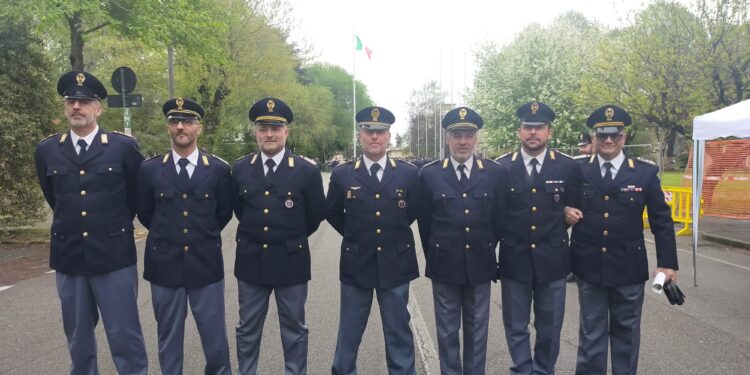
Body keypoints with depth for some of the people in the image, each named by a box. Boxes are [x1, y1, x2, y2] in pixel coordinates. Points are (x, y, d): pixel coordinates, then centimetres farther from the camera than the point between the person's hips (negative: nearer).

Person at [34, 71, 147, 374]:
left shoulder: (124, 146, -5)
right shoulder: (46, 150, 4)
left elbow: (138, 194, 8)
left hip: (114, 256, -3)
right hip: (68, 257, 3)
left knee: (125, 336, 1)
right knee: (78, 340, 15)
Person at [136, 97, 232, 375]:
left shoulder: (219, 170, -1)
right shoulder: (149, 169, 1)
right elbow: (144, 213, 11)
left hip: (206, 265, -1)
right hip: (165, 265, 1)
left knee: (215, 338, 6)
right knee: (168, 338, 12)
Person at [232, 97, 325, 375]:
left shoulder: (307, 170, -8)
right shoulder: (240, 169, 0)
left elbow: (316, 215, 1)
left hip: (291, 261, -2)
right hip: (251, 260, 3)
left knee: (294, 329, 12)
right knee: (247, 329, 15)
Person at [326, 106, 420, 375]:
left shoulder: (408, 173, -2)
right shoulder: (342, 175, -2)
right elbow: (331, 212, 12)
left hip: (395, 265, 0)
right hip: (356, 264, 0)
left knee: (399, 332, 11)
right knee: (348, 333, 11)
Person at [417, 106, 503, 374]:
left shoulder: (494, 172, -1)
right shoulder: (429, 174, -3)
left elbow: (499, 219, 5)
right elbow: (425, 223, 4)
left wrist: (486, 253, 9)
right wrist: (434, 258, 8)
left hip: (480, 265, 1)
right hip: (444, 266, -1)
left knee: (477, 332, 13)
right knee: (447, 333, 10)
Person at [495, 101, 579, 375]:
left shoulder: (568, 167, -2)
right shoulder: (501, 167, -3)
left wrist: (568, 214, -3)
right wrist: (502, 238, 0)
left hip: (551, 260, 1)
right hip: (514, 260, 0)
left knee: (550, 328, 14)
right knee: (516, 328, 10)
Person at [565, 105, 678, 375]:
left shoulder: (645, 173, -1)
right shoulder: (577, 171, -1)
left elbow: (662, 221, 2)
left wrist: (667, 262, -1)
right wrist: (565, 212, -16)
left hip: (629, 267, 0)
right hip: (589, 266, 0)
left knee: (627, 331, 14)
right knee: (591, 332, 10)